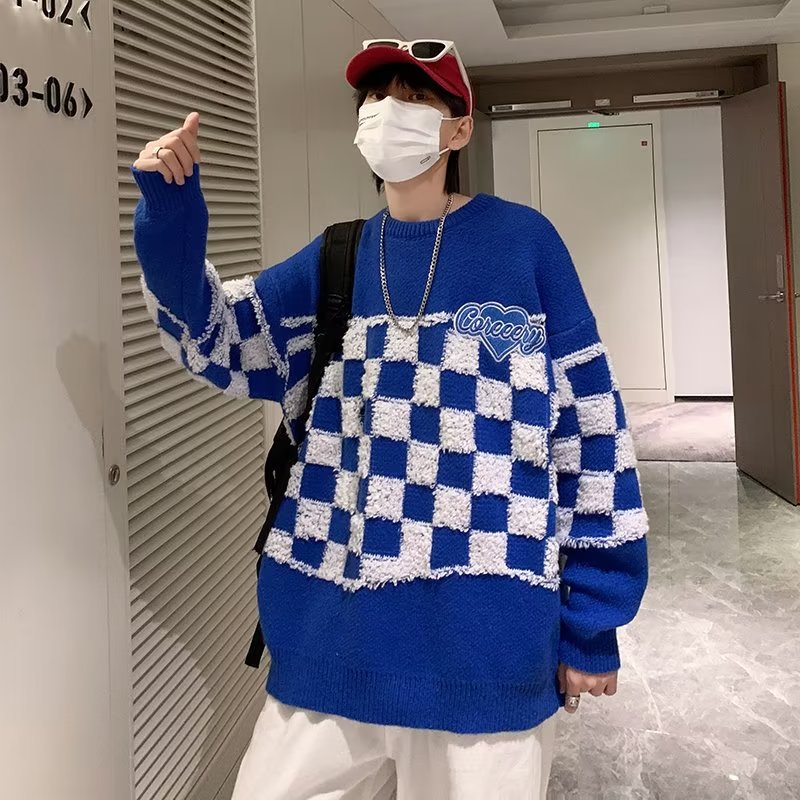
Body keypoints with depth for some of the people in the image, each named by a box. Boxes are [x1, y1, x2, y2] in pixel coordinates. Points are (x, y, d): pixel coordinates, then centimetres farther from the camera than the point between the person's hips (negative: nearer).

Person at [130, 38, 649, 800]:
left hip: (484, 646, -3)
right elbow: (214, 337, 7)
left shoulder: (522, 241, -3)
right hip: (331, 637, 4)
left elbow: (589, 428, -3)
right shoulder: (334, 260, 9)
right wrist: (167, 210, -10)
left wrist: (592, 622, -3)